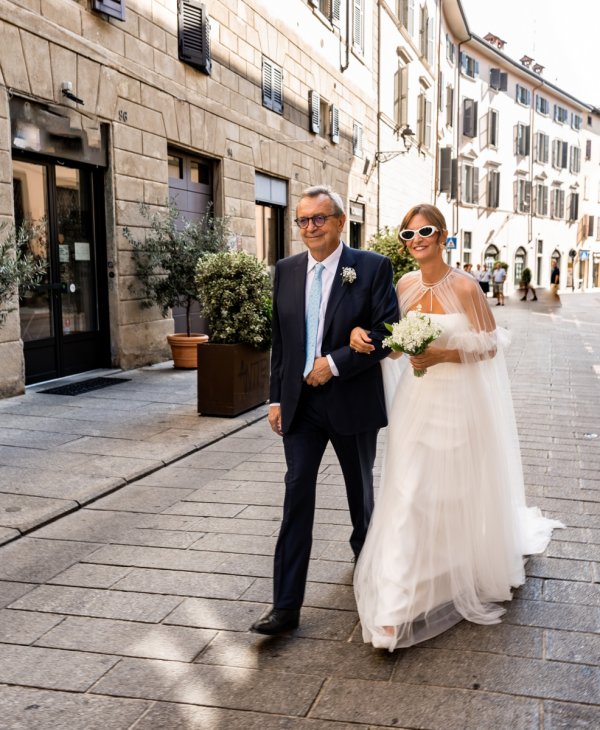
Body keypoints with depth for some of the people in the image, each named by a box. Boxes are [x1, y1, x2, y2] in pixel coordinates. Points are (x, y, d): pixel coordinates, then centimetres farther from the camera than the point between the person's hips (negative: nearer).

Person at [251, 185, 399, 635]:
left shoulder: (373, 268, -8)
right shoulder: (286, 270, 5)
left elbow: (387, 334, -13)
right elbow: (280, 340, 9)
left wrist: (334, 363, -20)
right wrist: (277, 398, 8)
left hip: (353, 400, -2)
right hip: (300, 402, 2)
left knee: (360, 488, 17)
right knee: (297, 493, -3)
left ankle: (366, 553, 46)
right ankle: (287, 605, 0)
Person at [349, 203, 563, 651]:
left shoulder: (465, 286, -12)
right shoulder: (405, 286, 3)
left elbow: (491, 344, -8)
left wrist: (443, 355, -21)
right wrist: (361, 334, -10)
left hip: (460, 400, -4)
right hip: (416, 400, 4)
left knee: (464, 492, 12)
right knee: (409, 495, 3)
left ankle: (476, 572, 43)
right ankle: (400, 604, 11)